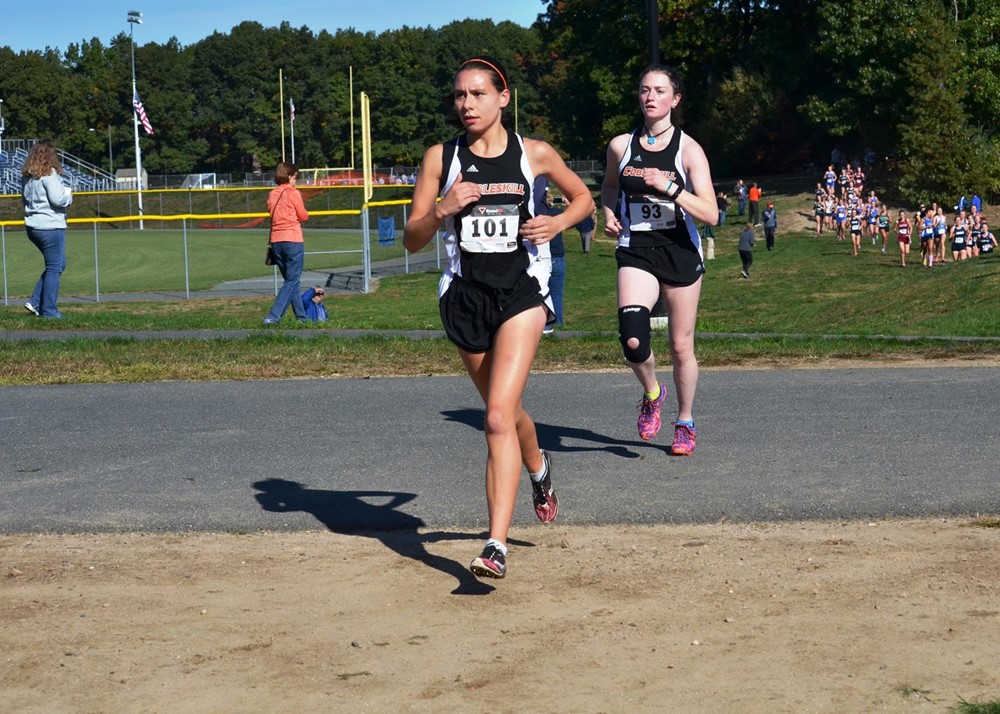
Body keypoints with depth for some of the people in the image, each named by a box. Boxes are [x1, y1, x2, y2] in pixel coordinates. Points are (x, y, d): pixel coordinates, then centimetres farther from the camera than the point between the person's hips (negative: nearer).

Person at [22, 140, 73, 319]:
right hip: (50, 227, -9)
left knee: (58, 264, 20)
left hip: (32, 227, 9)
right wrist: (68, 195, 0)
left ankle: (35, 302, 12)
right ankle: (49, 310, 5)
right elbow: (58, 199, -21)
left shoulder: (26, 176, 11)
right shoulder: (50, 174, -15)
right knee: (54, 268, 2)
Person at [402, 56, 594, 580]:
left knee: (498, 417, -17)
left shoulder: (534, 155, -1)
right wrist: (442, 209, -17)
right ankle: (539, 470, 52)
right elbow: (412, 240, 3)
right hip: (464, 295, 3)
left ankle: (497, 546, -18)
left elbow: (583, 197, 16)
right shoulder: (440, 158, 2)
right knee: (506, 410, 18)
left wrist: (558, 223, -5)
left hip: (521, 291, -3)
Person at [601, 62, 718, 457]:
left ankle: (685, 422, 30)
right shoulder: (621, 146, 2)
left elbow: (710, 214, -13)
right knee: (632, 339, -21)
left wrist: (669, 187, -23)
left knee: (681, 346, 7)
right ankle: (652, 394, 10)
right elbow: (609, 186, 24)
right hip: (636, 251, 1)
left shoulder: (688, 150, -5)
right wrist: (609, 213, 3)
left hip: (680, 251, -1)